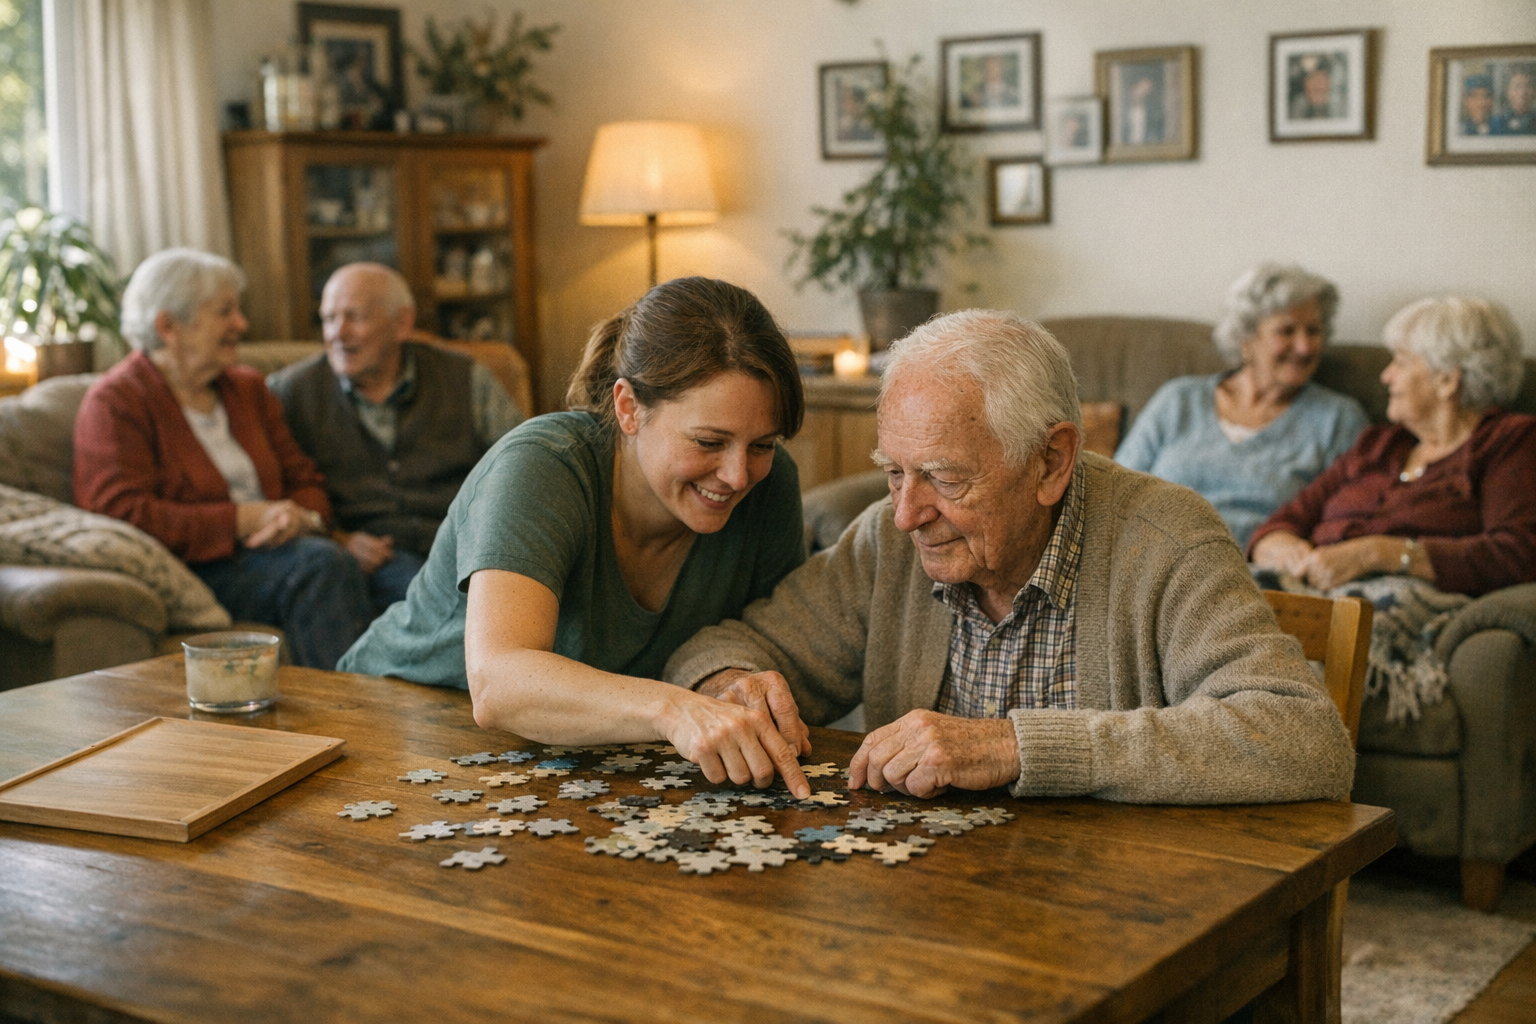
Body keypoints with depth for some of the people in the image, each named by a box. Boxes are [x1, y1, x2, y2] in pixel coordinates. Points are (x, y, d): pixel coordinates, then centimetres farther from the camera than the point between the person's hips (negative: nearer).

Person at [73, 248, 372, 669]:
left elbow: (304, 480, 19)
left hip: (268, 552, 6)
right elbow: (126, 515, -12)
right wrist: (243, 520, -17)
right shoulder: (114, 404, 0)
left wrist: (304, 517, -7)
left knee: (334, 561, -30)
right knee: (317, 563, -32)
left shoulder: (248, 388, 22)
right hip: (188, 573, -6)